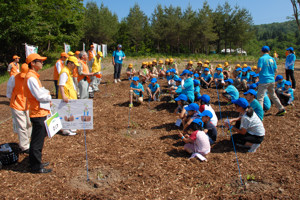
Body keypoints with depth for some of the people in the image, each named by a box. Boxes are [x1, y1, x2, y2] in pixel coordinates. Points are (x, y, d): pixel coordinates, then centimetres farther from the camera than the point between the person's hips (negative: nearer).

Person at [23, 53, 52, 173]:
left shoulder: (33, 76, 13)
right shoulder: (31, 78, -19)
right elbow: (39, 96, -21)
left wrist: (46, 92, 1)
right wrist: (49, 97, -5)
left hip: (40, 113, 10)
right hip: (38, 114, -10)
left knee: (38, 139, 20)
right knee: (37, 141, 1)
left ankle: (36, 162, 33)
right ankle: (36, 167, 13)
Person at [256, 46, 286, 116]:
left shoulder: (261, 58, -10)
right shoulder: (272, 59, 8)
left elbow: (259, 69, -18)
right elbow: (276, 70, 9)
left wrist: (256, 71, 3)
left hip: (264, 80, -6)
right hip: (272, 80, 7)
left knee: (260, 97, -4)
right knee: (273, 95, 20)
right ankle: (281, 109, 27)